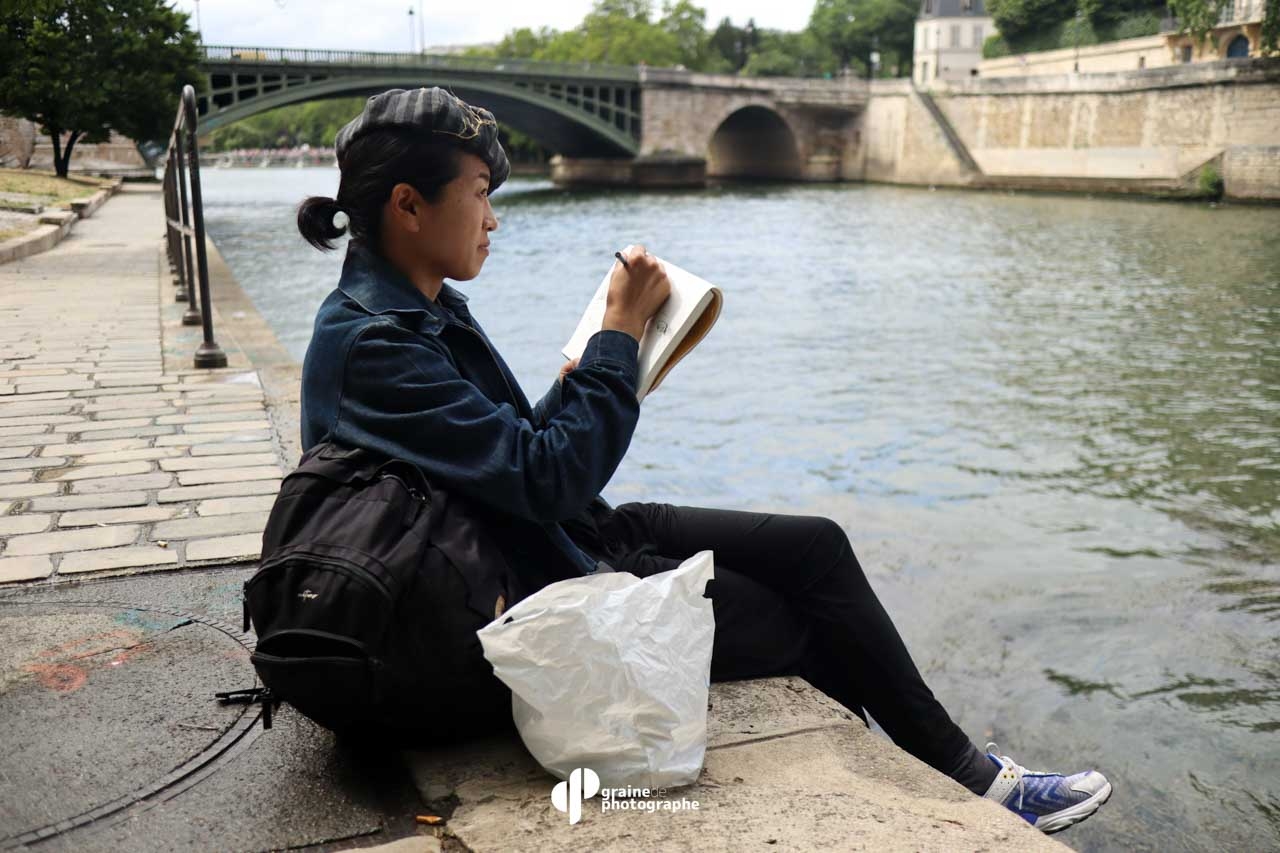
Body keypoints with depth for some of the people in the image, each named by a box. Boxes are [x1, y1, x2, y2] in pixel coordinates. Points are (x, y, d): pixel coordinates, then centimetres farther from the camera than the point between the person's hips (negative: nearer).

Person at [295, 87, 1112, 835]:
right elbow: (549, 480, -26)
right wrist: (620, 333, -21)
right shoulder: (371, 347, -24)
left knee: (816, 547, 3)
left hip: (573, 543, 9)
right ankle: (971, 781, 22)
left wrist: (582, 380, -1)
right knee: (805, 622, -1)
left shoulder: (416, 311, 7)